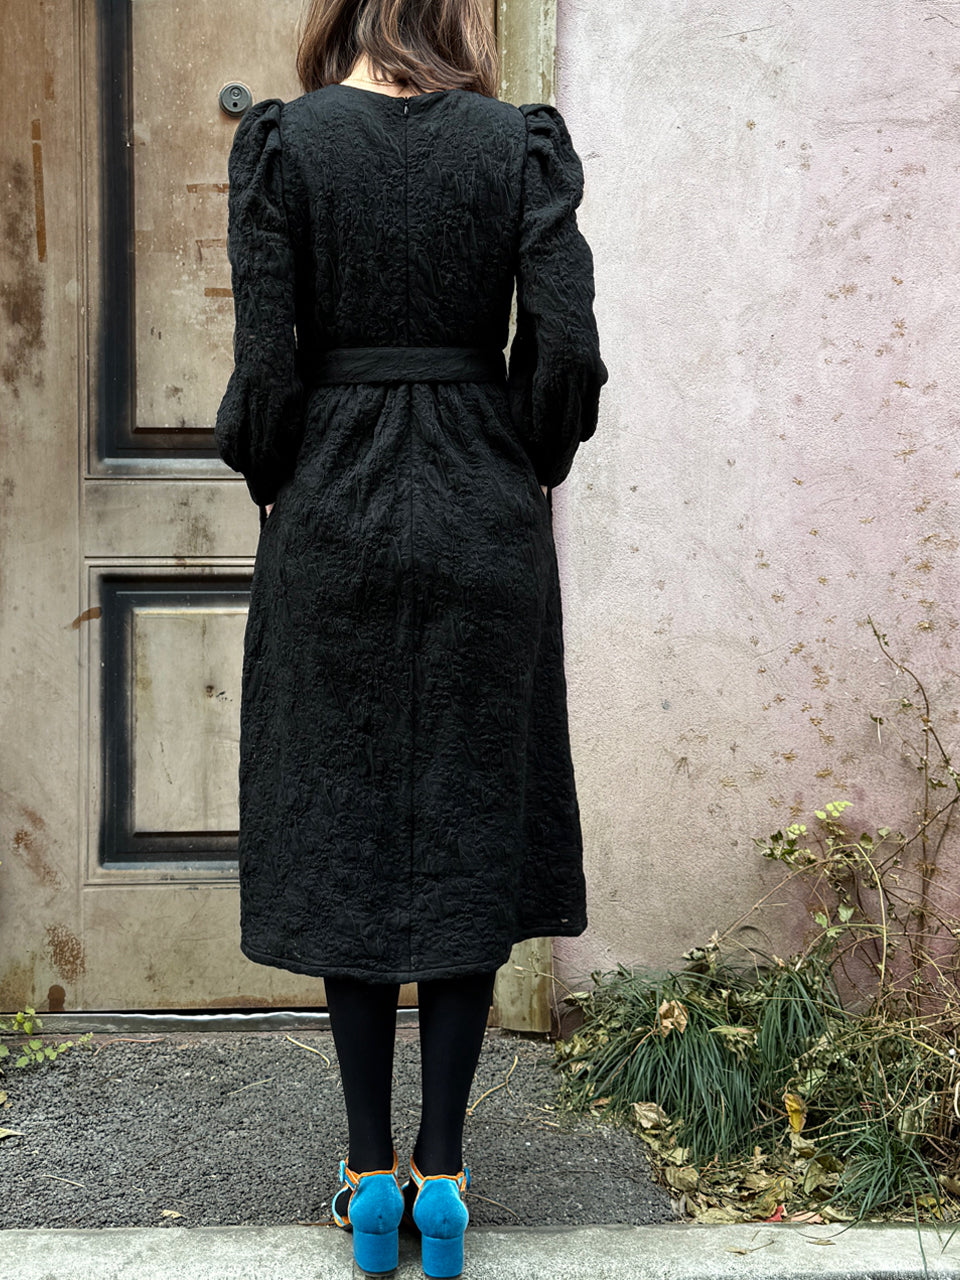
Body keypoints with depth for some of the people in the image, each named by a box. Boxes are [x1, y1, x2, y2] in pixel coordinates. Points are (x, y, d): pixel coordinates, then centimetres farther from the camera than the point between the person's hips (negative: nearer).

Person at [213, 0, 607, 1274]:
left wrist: (274, 489, 9)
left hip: (333, 521, 0)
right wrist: (527, 478, 9)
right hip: (486, 523, 1)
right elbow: (569, 353, -7)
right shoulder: (524, 142, -1)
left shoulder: (281, 140, -3)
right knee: (471, 826, 9)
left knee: (344, 832, 9)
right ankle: (443, 1167, 15)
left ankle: (372, 1171, 17)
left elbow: (265, 366, -8)